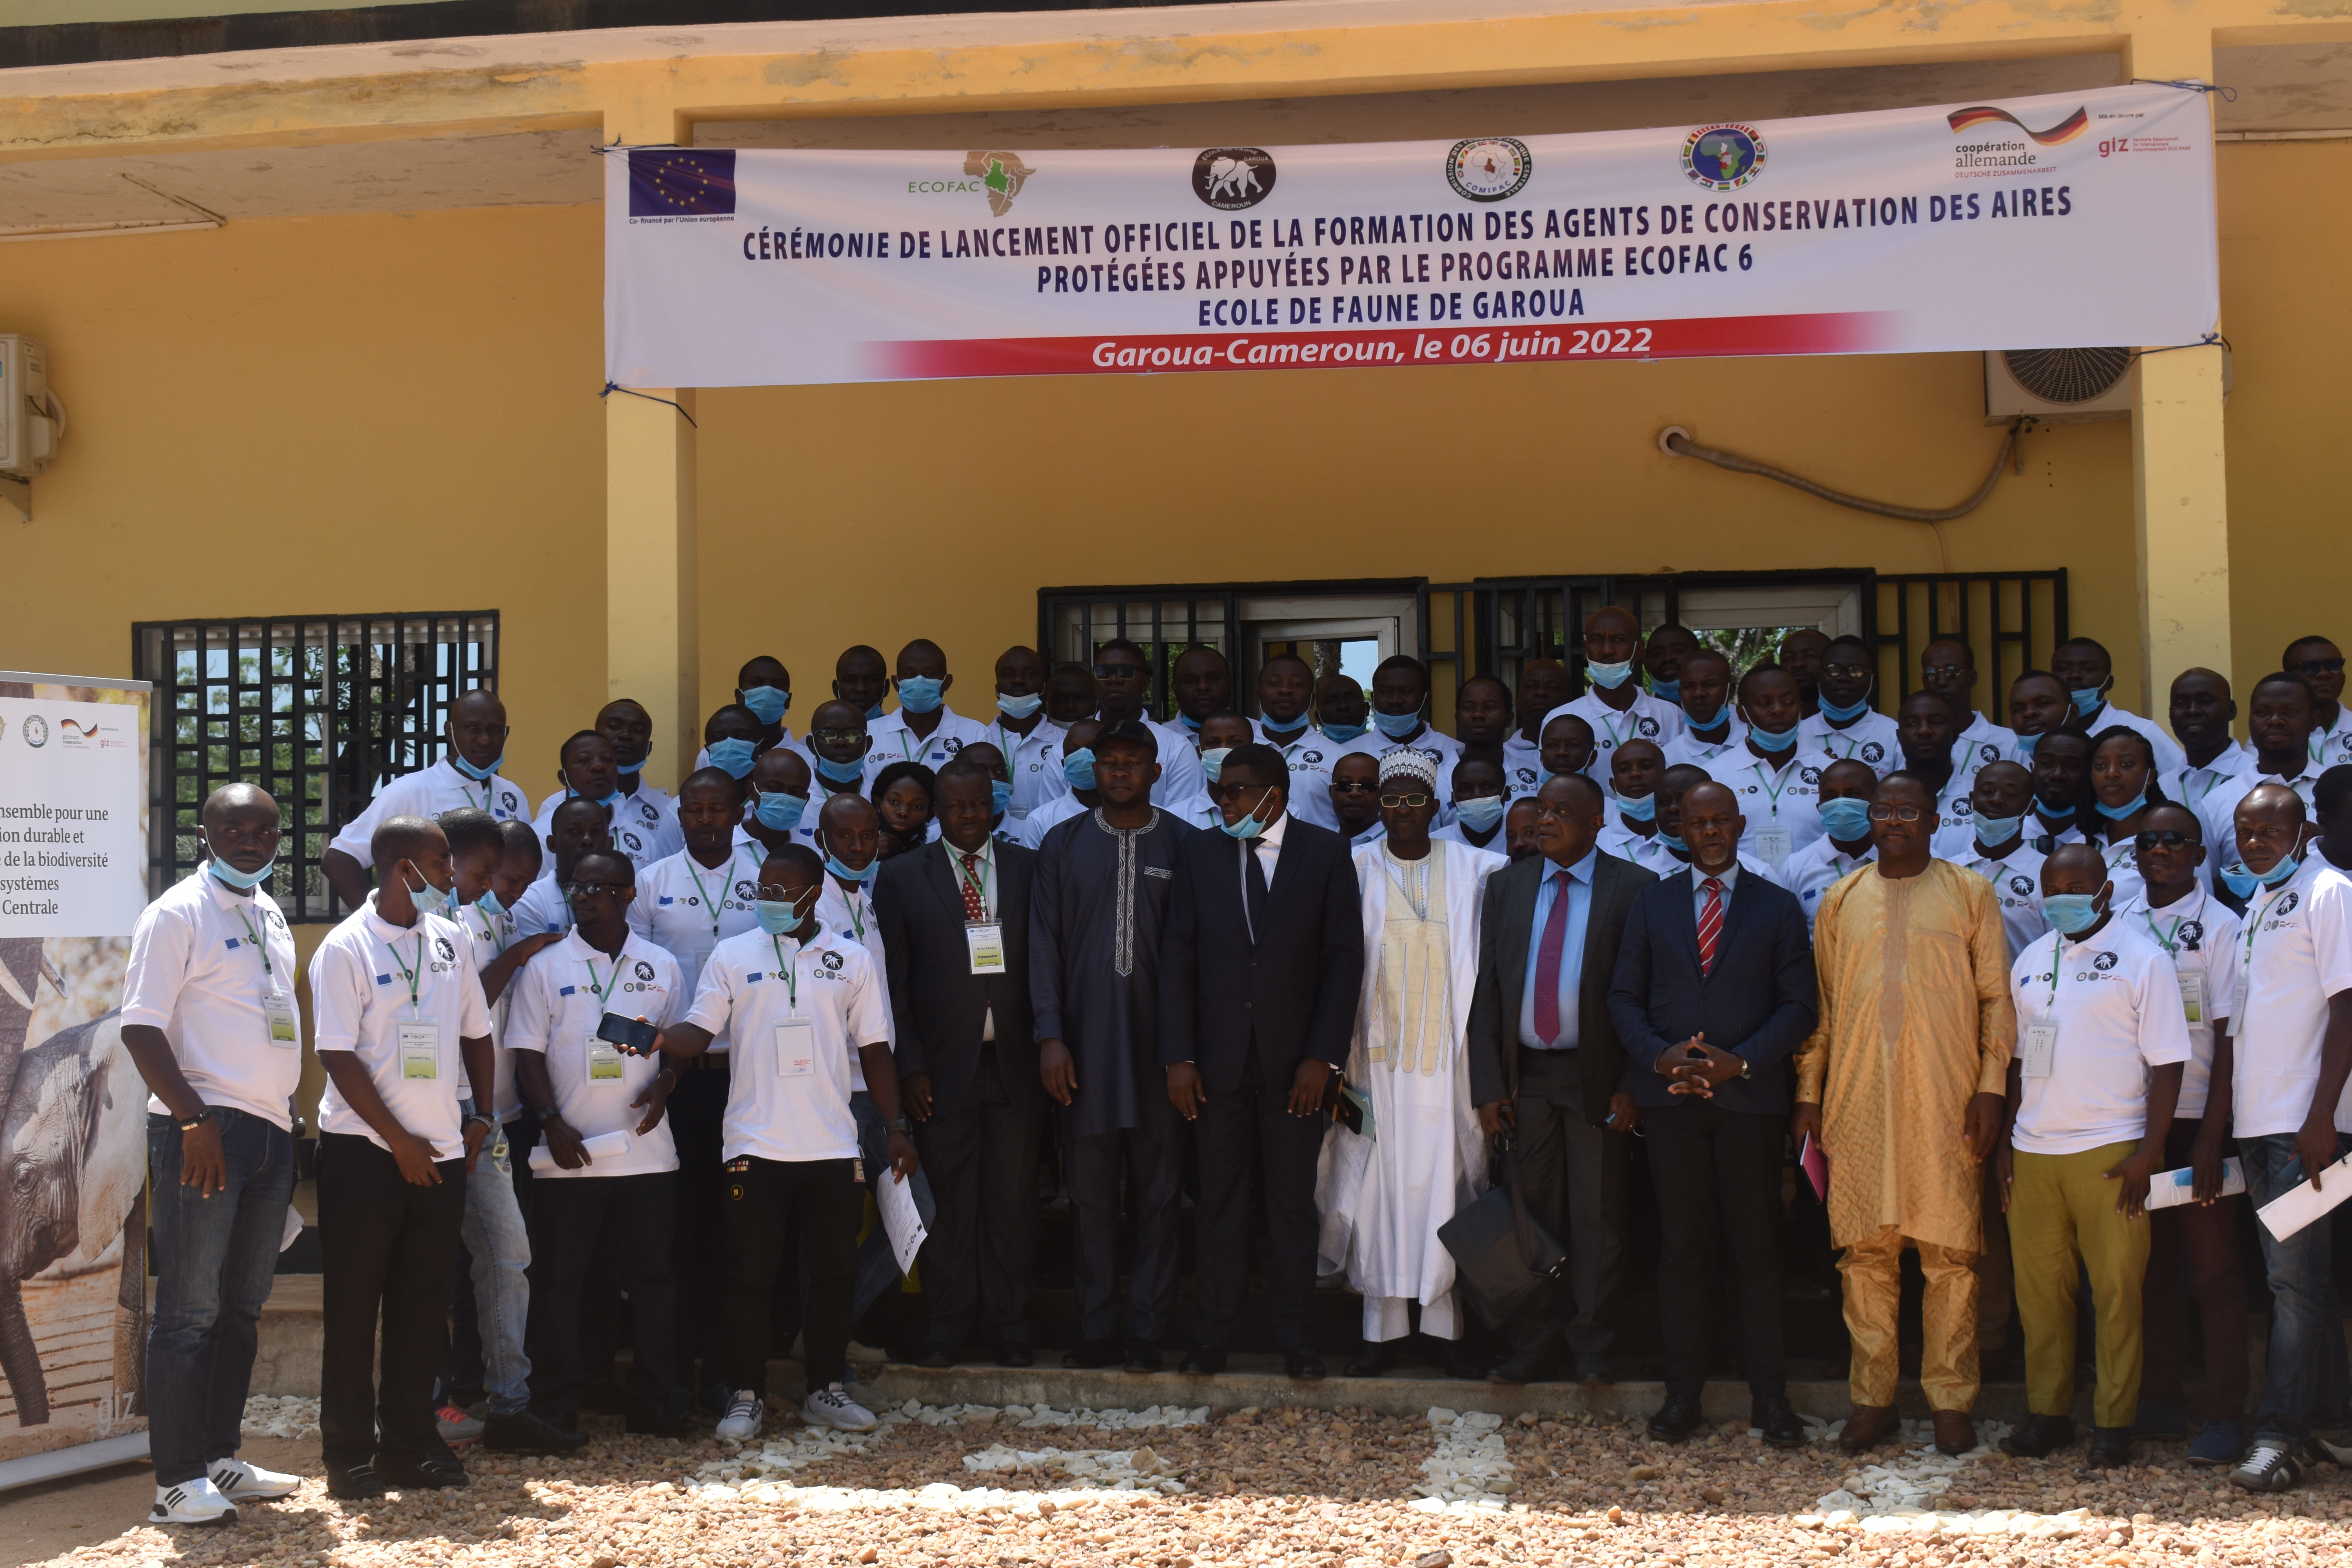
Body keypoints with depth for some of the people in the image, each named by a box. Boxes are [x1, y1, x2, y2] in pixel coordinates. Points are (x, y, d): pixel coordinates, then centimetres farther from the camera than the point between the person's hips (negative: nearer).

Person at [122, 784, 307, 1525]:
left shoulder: (271, 915, 18)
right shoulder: (177, 914, -6)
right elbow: (141, 1027, -13)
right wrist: (193, 1118, -20)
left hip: (270, 1131, 8)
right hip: (204, 1130, -8)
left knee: (243, 1308, 11)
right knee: (190, 1313, -5)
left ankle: (220, 1459, 19)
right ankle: (177, 1482, -2)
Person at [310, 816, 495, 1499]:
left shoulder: (450, 939, 10)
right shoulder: (346, 949, -8)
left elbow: (476, 1033, 18)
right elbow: (340, 1058, -11)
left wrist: (481, 1117, 10)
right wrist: (401, 1141, -13)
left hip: (441, 1154, 5)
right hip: (364, 1153, -5)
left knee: (423, 1304, 10)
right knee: (354, 1306, 2)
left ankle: (408, 1443, 19)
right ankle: (349, 1454, 10)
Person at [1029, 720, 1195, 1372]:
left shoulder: (1183, 844, 3)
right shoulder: (1063, 844, 6)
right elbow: (1044, 944, 3)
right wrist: (1050, 1036, -5)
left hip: (1158, 1042, -1)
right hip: (1084, 1046, 1)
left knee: (1157, 1195, 4)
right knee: (1091, 1199, 6)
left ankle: (1147, 1333, 11)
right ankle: (1097, 1332, 14)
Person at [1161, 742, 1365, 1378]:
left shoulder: (1326, 853, -1)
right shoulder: (1199, 853, 5)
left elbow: (1344, 957, -3)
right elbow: (1178, 957, 3)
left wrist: (1322, 1057, -9)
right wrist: (1178, 1057, -5)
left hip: (1294, 1060, -1)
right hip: (1218, 1057, 2)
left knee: (1294, 1201, 6)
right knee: (1219, 1198, 7)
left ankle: (1296, 1337, 17)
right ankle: (1212, 1334, 17)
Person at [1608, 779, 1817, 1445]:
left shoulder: (1778, 907, 6)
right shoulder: (1652, 902, 11)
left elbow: (1800, 1005, 1)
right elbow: (1624, 996, 8)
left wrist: (1740, 1062, -12)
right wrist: (1659, 1055, -10)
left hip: (1749, 1097, -1)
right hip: (1670, 1097, 1)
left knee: (1756, 1250, 1)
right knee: (1681, 1249, 4)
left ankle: (1769, 1395, 9)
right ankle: (1682, 1392, 11)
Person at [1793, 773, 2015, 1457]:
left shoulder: (1969, 893, 7)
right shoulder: (1841, 901, 13)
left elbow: (1997, 997, 5)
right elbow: (1822, 1004, 15)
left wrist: (1991, 1087, -4)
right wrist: (1808, 1092, 9)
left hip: (1945, 1101, -2)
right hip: (1857, 1099, 2)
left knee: (1949, 1252, -1)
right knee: (1865, 1251, 2)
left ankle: (1950, 1400, 9)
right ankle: (1872, 1398, 11)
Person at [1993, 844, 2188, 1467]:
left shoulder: (2142, 960, -1)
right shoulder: (2030, 962, 15)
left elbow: (2166, 1064, -4)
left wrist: (2148, 1153, -11)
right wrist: (2005, 1140, 13)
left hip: (2110, 1152, -5)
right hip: (2033, 1153, 5)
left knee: (2117, 1290, -2)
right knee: (2039, 1289, 6)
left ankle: (2114, 1422, 6)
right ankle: (2048, 1412, 16)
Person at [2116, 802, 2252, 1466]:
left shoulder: (2220, 926, -4)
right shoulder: (2119, 925, 8)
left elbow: (2229, 1038, -7)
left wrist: (2211, 1138, -13)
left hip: (2199, 1119, -4)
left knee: (2213, 1271, -1)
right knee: (2152, 1266, 9)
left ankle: (2225, 1416, 3)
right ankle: (2161, 1401, 18)